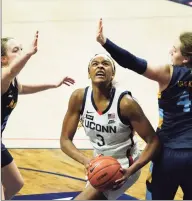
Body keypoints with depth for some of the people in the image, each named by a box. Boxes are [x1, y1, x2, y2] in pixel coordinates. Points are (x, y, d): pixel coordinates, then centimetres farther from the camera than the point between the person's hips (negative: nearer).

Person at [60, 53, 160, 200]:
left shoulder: (125, 102, -26)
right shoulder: (79, 98, -14)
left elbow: (153, 141, -20)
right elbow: (65, 140, -10)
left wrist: (130, 170, -33)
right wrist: (87, 161, -28)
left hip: (123, 167, -6)